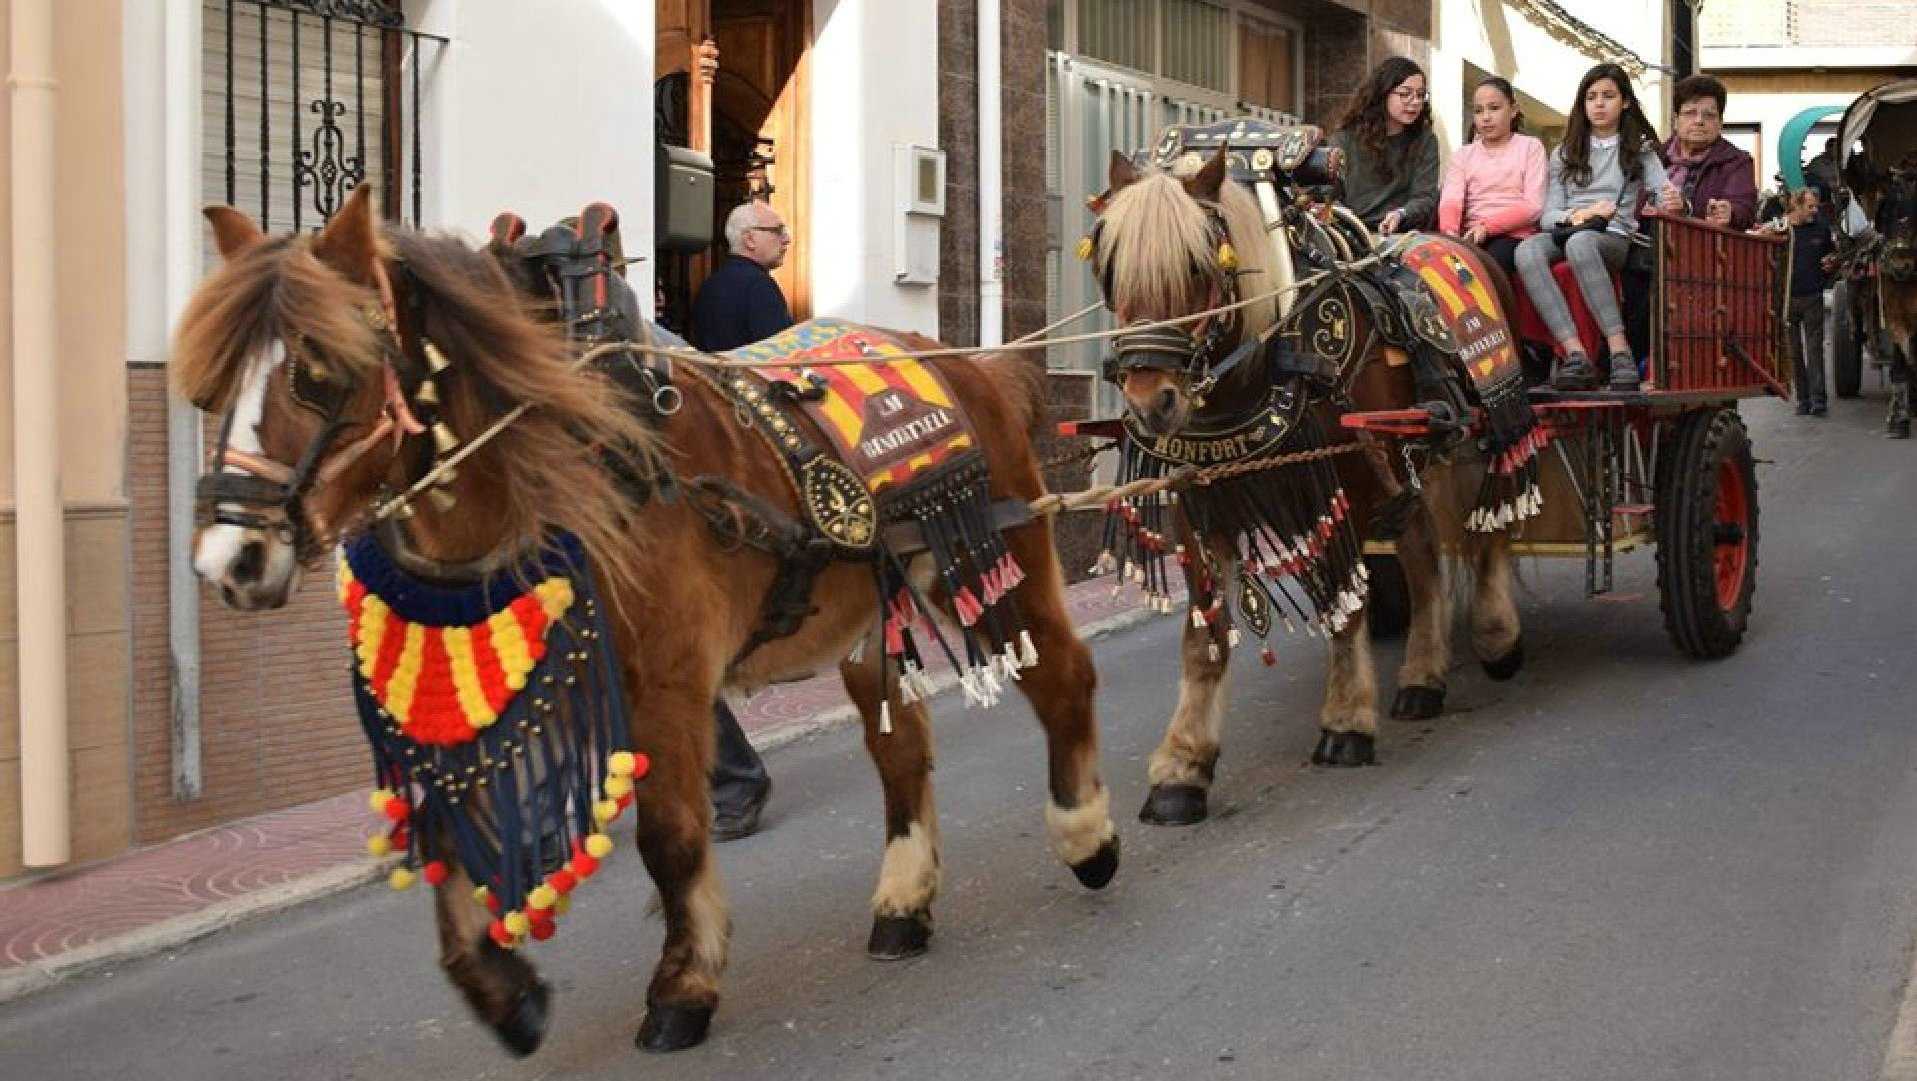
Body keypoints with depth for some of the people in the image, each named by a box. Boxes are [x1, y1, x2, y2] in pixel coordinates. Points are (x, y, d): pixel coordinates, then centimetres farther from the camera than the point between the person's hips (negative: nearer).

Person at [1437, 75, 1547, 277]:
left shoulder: (1530, 147, 12)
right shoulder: (1463, 155, 20)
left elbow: (1533, 206, -1)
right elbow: (1450, 202, 1)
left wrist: (1487, 226, -16)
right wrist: (1450, 231, -23)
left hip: (1513, 236, -3)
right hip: (1470, 237, 3)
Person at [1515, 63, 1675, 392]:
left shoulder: (1640, 150, 18)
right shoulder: (1565, 153, 22)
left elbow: (1665, 197, 3)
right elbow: (1547, 216, 14)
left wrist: (1673, 201, -23)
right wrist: (1578, 215, -8)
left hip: (1615, 238, -2)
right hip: (1566, 233, 2)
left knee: (1580, 242, -41)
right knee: (1527, 250, -36)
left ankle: (1620, 351, -48)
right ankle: (1575, 355, -48)